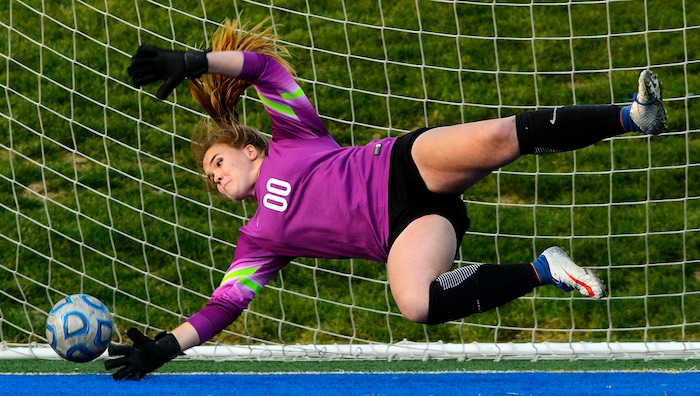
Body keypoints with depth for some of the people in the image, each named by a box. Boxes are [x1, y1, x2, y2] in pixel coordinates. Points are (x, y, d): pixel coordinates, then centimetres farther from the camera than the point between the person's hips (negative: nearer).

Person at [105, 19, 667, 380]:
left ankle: (634, 116, -30)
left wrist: (194, 62, 4)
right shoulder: (259, 240, 23)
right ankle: (544, 270, -23)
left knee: (501, 138, -32)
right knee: (415, 304, -35)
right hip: (403, 231, 2)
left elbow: (263, 64, 15)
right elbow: (224, 306, 18)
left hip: (405, 166, -2)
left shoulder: (290, 141, 19)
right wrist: (162, 348, 10)